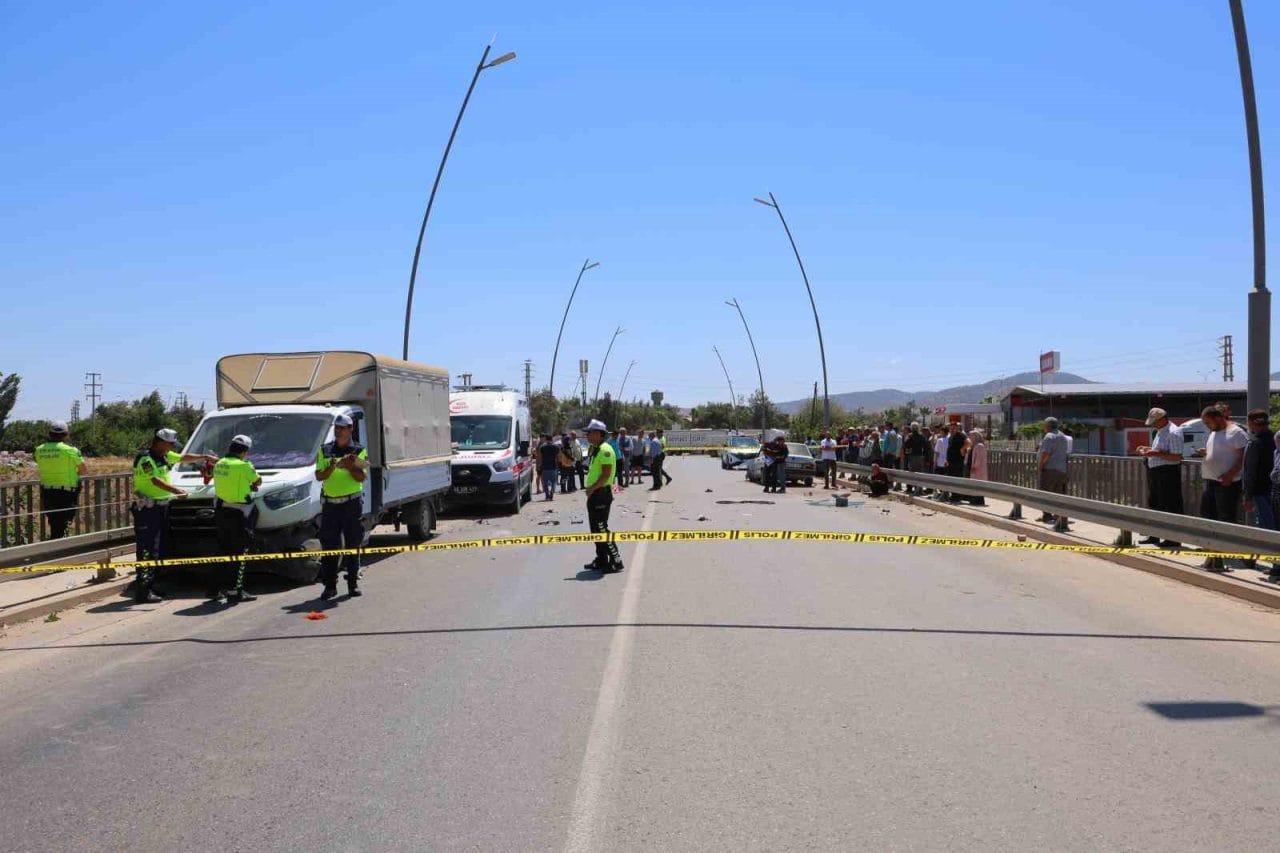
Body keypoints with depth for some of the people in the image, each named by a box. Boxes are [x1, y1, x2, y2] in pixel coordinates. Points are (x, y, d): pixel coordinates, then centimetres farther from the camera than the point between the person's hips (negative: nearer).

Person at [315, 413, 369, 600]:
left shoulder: (359, 451, 5)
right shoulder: (324, 450, 11)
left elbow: (362, 477, -5)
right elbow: (319, 476, 3)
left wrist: (349, 467, -19)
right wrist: (331, 467, -14)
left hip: (352, 503, -1)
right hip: (330, 504, 1)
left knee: (353, 545, 3)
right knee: (329, 546, 0)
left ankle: (353, 584, 10)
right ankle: (330, 586, 4)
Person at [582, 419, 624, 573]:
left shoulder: (605, 450, -16)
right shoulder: (596, 450, 16)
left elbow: (606, 474, -23)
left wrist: (592, 488, -18)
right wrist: (590, 489, 12)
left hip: (601, 494, -10)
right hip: (595, 495, 10)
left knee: (601, 529, -8)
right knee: (595, 529, 14)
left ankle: (616, 562, -4)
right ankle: (601, 561, 22)